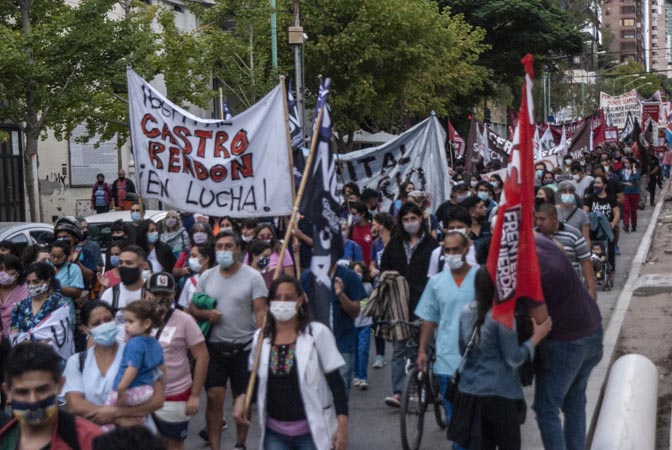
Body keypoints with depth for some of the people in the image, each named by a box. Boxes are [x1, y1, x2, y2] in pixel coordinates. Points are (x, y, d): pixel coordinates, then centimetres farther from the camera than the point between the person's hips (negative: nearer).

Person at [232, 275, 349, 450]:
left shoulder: (317, 333, -8)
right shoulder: (260, 337, 3)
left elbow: (336, 383, -7)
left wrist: (342, 426, -14)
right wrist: (242, 397, -6)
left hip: (311, 429, -4)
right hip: (274, 432, 4)